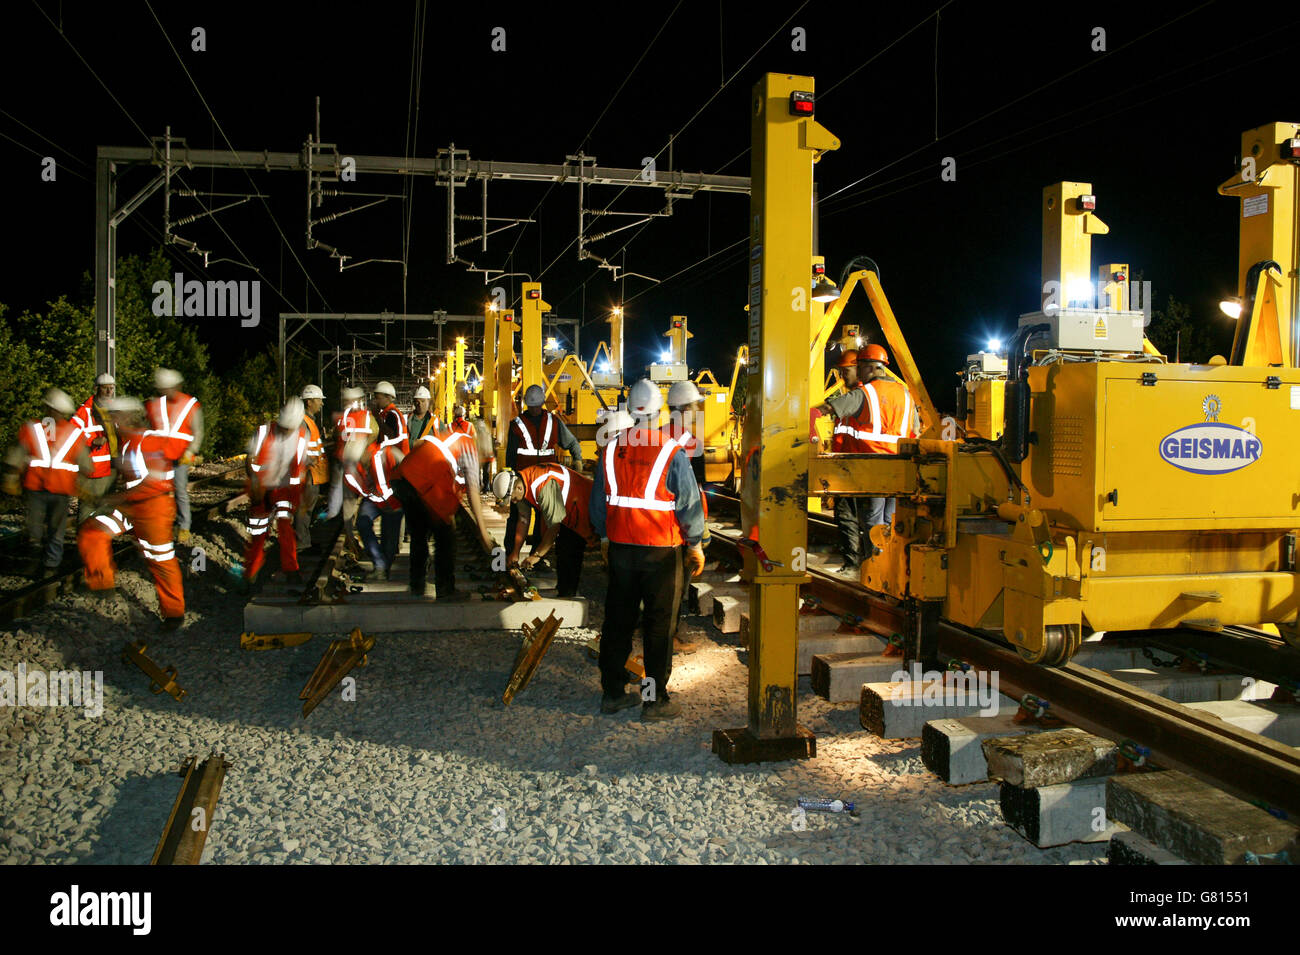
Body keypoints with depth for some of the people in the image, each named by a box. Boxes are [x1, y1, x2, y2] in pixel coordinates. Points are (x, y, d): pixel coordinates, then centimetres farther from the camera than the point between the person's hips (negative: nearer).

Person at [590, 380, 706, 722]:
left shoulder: (611, 449, 1)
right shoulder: (672, 453, -12)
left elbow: (598, 501, 10)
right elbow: (688, 504, -8)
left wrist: (605, 536, 23)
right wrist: (696, 546, 4)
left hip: (620, 549, 4)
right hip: (661, 552, -4)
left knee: (617, 621, 13)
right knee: (659, 626, 5)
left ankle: (612, 693, 22)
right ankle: (656, 700, 11)